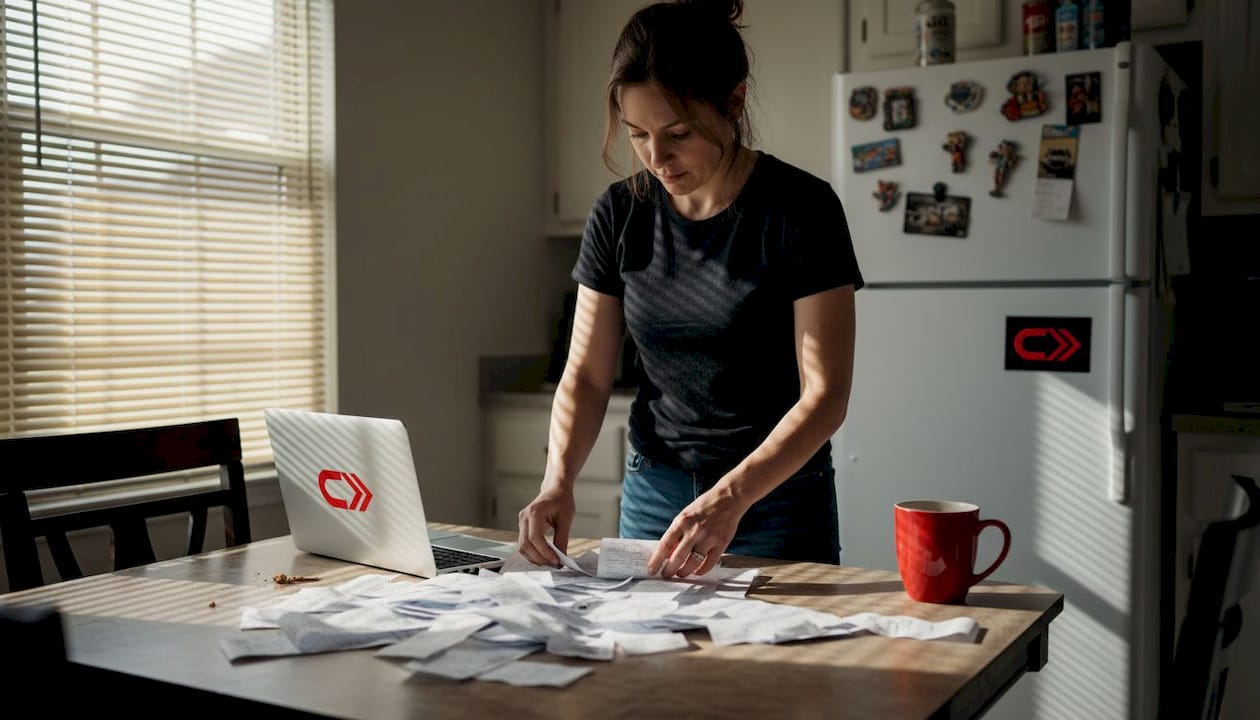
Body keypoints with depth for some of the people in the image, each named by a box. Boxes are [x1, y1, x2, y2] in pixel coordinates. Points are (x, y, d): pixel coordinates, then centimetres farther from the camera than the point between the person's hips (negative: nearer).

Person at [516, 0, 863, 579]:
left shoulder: (800, 209, -14)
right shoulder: (620, 213, -2)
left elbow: (825, 394, -17)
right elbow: (586, 375, 1)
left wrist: (730, 498, -30)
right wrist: (558, 479, -16)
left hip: (775, 502, -3)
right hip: (652, 495, 4)